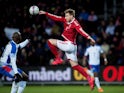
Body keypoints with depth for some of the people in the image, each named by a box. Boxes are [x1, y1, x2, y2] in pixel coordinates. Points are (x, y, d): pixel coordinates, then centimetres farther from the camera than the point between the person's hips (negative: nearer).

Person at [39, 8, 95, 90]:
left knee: (50, 41, -3)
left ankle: (58, 59, 5)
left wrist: (89, 38, -47)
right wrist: (45, 13, 14)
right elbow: (55, 18, 15)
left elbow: (81, 31, -32)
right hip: (69, 46, 9)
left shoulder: (75, 23, -17)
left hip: (70, 45, -9)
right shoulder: (66, 20, 8)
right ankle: (89, 78, 7)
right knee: (75, 65, 8)